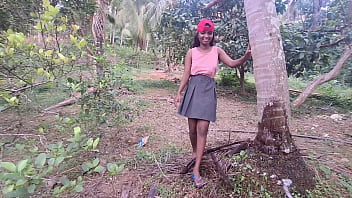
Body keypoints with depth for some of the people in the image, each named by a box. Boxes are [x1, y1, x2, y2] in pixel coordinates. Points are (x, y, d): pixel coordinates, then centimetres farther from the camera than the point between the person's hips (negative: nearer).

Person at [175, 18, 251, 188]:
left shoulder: (217, 51, 8)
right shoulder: (191, 52, 8)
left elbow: (232, 64, -4)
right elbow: (186, 74, 4)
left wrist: (245, 57, -23)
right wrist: (179, 93, -2)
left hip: (208, 90, -1)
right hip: (193, 88, 1)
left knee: (203, 129, -7)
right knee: (192, 128, 6)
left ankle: (196, 170, -2)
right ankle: (194, 151, 38)